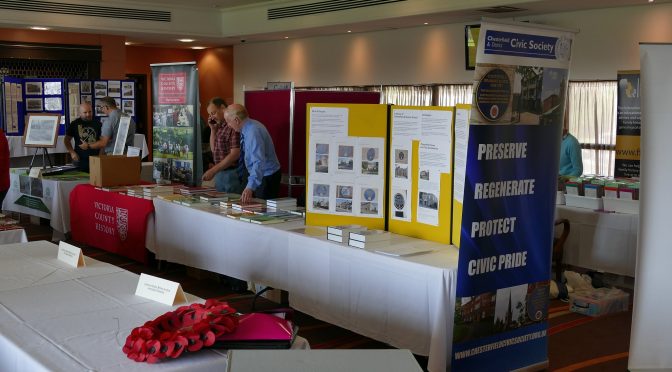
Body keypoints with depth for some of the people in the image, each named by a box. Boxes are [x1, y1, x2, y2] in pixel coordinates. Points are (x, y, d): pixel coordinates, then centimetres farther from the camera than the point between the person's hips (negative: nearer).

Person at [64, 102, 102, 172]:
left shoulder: (97, 123, 7)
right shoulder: (75, 124, 4)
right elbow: (67, 140, 9)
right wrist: (72, 152, -4)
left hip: (95, 158, 1)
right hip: (80, 159, -1)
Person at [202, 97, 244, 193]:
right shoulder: (220, 126, 11)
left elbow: (235, 155, -21)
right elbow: (214, 149, 21)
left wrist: (213, 170, -19)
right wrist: (213, 129, 8)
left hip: (232, 174, -9)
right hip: (220, 173, 9)